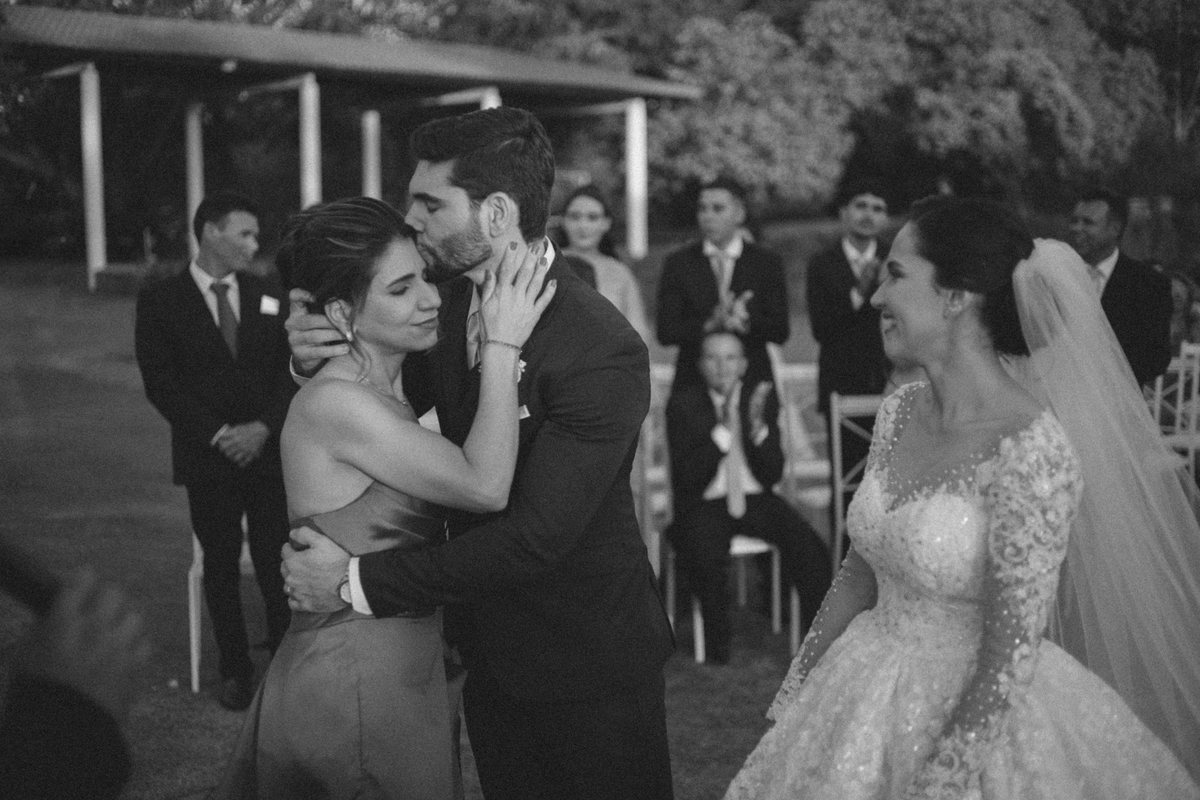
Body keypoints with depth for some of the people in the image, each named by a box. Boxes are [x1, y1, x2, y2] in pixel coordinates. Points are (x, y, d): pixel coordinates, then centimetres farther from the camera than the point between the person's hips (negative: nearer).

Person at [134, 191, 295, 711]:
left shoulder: (265, 296, 8)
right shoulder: (160, 300, -1)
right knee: (221, 565, 7)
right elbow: (160, 384, -5)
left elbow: (287, 370, 6)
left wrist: (264, 427, -10)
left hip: (269, 450, 2)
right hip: (208, 457, -2)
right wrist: (220, 435, -13)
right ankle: (235, 668, 20)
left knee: (276, 563, 0)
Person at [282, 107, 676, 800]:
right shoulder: (447, 296, -5)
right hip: (490, 647, 7)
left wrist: (358, 581, -26)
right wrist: (317, 354, -13)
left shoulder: (604, 353, -27)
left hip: (586, 666, -7)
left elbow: (534, 539, -30)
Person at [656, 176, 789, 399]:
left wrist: (747, 322, -19)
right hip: (693, 383, 0)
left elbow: (780, 332, 0)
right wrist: (710, 325, -19)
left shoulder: (767, 262, 6)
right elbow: (666, 332, -3)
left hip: (753, 382, 0)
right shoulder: (678, 263, 5)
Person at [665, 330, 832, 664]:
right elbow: (687, 477, -14)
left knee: (810, 548, -21)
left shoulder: (761, 399, 5)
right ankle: (718, 647, -11)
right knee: (707, 557, -34)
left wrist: (757, 426, -17)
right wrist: (724, 427, -22)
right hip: (704, 504, -3)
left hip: (755, 499, 3)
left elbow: (773, 474, 0)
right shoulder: (684, 404, -3)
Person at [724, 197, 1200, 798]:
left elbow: (1011, 658, -20)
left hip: (974, 712, -6)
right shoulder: (899, 412, -3)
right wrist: (792, 697, 8)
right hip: (869, 695, 6)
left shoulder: (1030, 450, -23)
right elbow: (858, 574, 7)